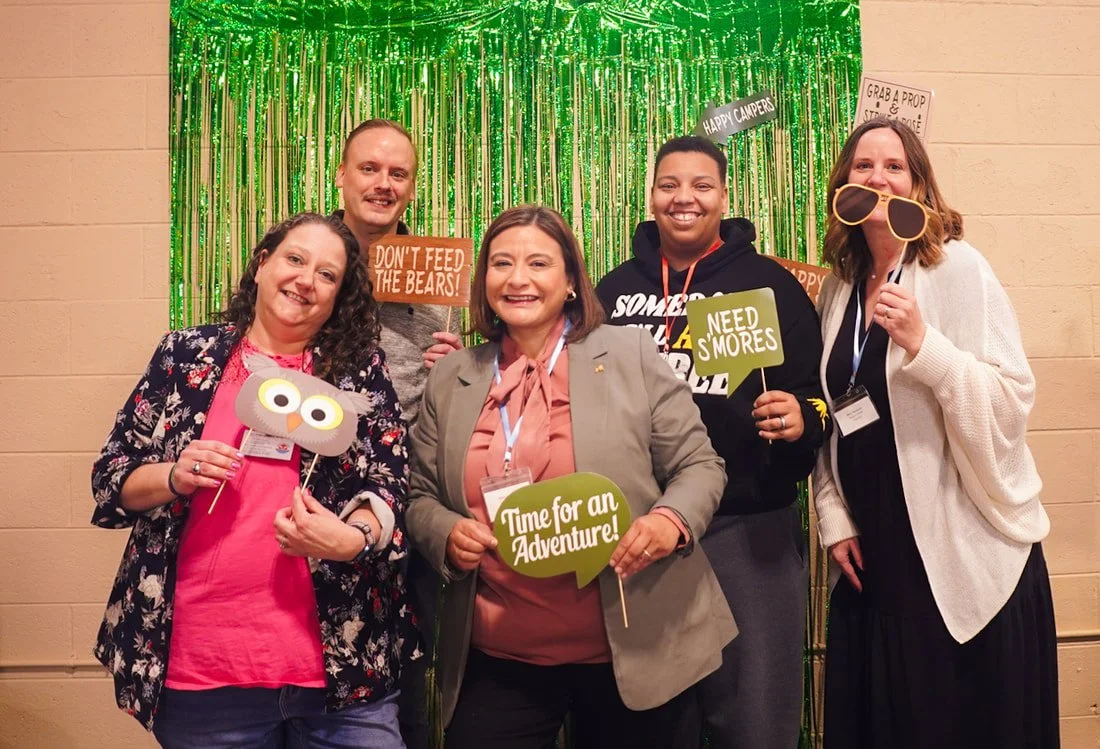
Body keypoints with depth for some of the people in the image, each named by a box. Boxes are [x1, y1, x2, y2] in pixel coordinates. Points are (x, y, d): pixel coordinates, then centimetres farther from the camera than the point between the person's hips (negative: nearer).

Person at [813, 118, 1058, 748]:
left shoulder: (958, 268, -9)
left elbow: (1011, 401, -16)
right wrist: (835, 519, 5)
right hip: (875, 554, 5)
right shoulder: (839, 287, 8)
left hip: (967, 555, -5)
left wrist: (922, 343, -27)